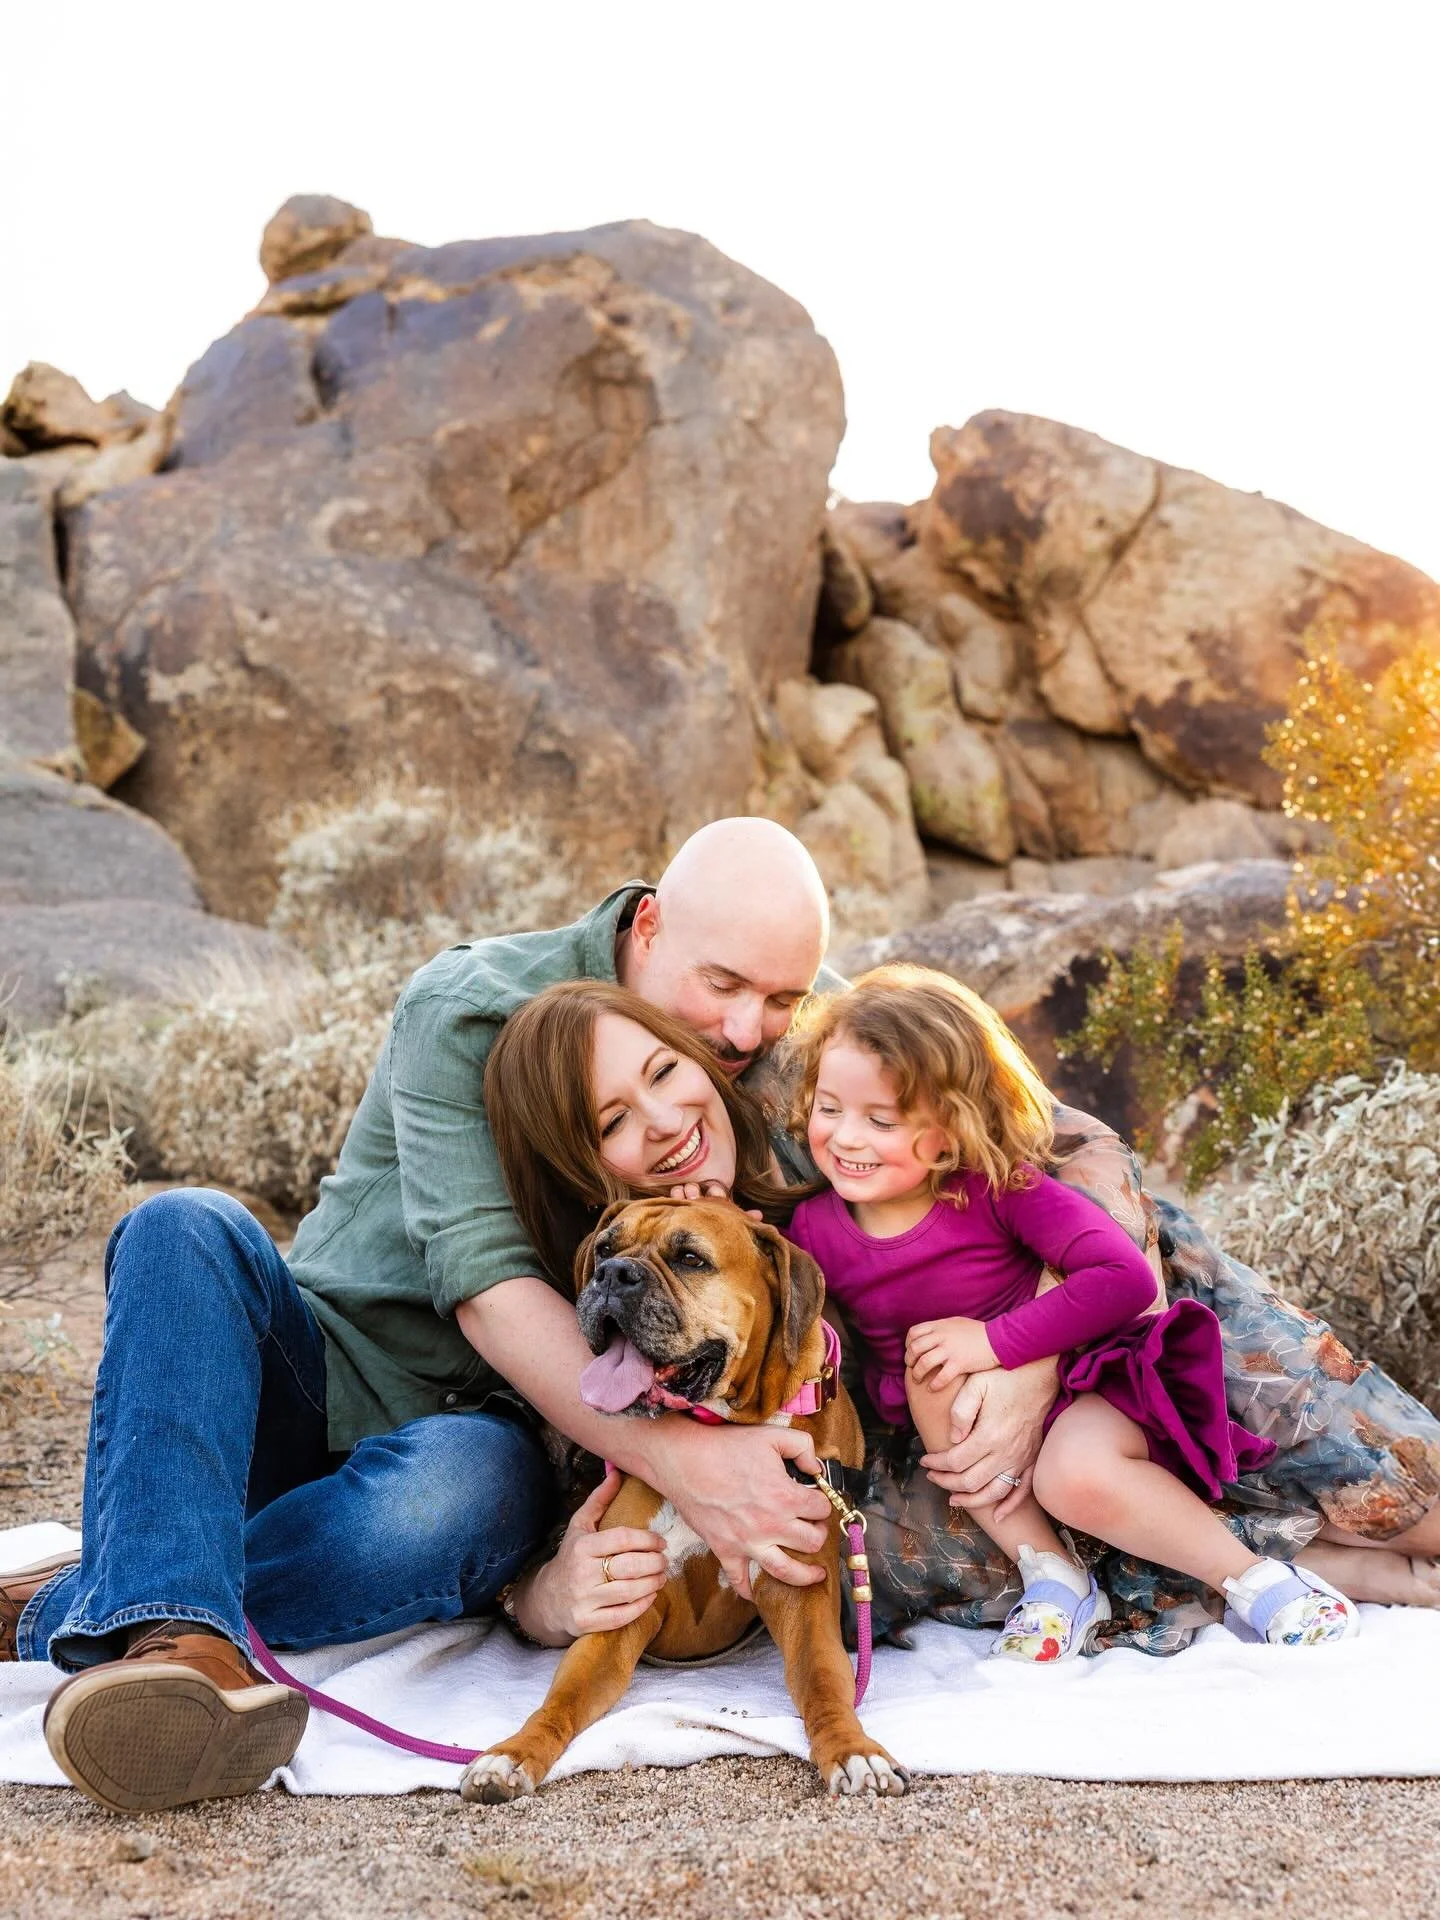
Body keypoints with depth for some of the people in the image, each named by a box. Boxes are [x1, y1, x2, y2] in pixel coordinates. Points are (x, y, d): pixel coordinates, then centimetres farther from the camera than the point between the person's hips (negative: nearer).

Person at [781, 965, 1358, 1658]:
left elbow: (1125, 1277, -28)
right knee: (933, 1372, -28)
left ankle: (1250, 1572, -10)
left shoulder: (996, 1186, -20)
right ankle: (1051, 1575, -16)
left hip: (1078, 1379, -4)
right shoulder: (811, 1231, -9)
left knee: (1075, 1474, -34)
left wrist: (996, 1340, -28)